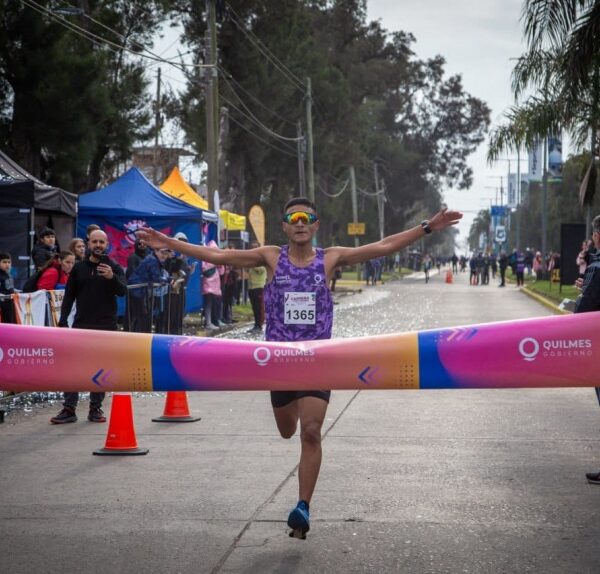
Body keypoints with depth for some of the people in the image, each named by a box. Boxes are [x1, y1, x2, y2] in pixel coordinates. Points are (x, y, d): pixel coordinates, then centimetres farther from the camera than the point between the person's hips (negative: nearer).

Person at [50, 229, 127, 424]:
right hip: (81, 325, 2)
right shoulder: (79, 268, 10)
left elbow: (122, 291, -12)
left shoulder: (114, 268, 3)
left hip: (106, 327, -2)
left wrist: (112, 277, -32)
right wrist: (62, 322, 1)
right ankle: (69, 409, 2)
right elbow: (69, 296, 11)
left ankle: (95, 408, 9)